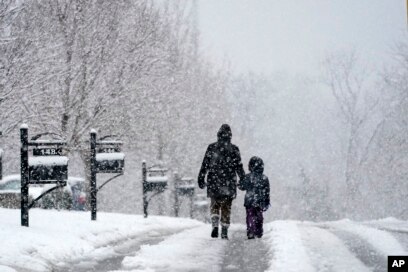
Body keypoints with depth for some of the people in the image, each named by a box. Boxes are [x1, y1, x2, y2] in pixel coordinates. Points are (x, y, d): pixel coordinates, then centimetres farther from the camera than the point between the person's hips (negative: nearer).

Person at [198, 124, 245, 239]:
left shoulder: (211, 148, 0)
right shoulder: (234, 149, -1)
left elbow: (205, 165, 0)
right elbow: (239, 167, 2)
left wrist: (201, 178, 5)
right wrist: (243, 179, 11)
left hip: (214, 182, 0)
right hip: (229, 183, 0)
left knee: (215, 205, 13)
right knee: (226, 207, 8)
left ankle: (215, 224, -11)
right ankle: (224, 232, 6)